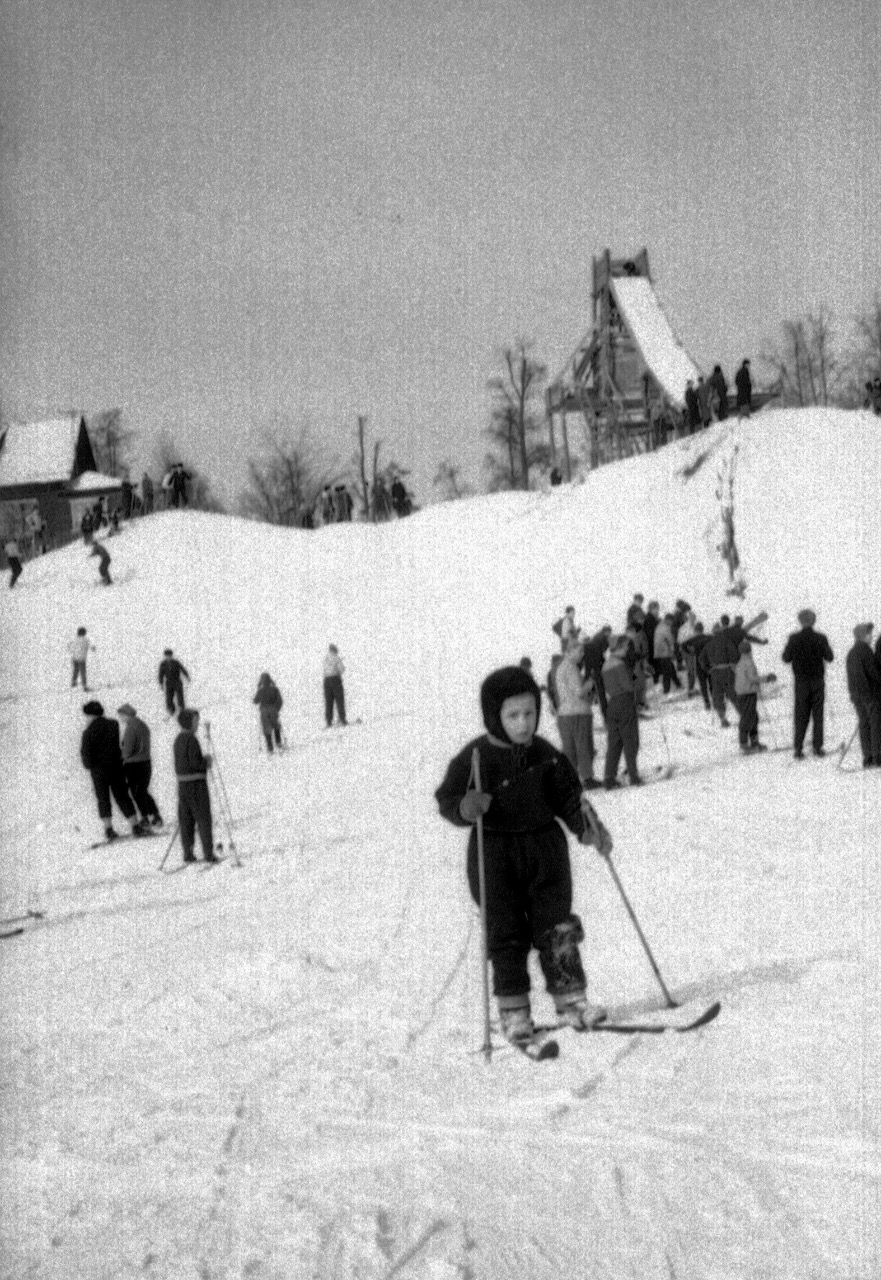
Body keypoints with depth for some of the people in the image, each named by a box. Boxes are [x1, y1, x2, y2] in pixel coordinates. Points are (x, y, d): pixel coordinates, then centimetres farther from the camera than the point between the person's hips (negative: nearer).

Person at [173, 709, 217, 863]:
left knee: (186, 819, 9)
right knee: (203, 818, -3)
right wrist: (207, 761, -4)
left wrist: (204, 761, 10)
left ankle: (188, 852, 9)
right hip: (196, 782, -8)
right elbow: (195, 762, -22)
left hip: (182, 782, 8)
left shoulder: (178, 739, 12)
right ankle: (208, 853, -4)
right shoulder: (191, 739, -16)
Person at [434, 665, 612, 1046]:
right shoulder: (475, 758, -10)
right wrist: (466, 807, -26)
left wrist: (588, 828, -2)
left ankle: (571, 998, 9)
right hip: (496, 855, -2)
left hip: (545, 847, 3)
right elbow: (447, 800, -5)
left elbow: (566, 797, 10)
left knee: (557, 928, 0)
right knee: (506, 934, 2)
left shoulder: (545, 755, 1)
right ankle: (513, 1010, 11)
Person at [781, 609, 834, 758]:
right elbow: (830, 657, -1)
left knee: (800, 715, 6)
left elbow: (786, 658, -2)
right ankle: (818, 747, 7)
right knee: (818, 714, 9)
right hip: (818, 681, 0)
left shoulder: (794, 638, -9)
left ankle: (798, 748, 2)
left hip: (801, 681, 0)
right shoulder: (820, 638, -9)